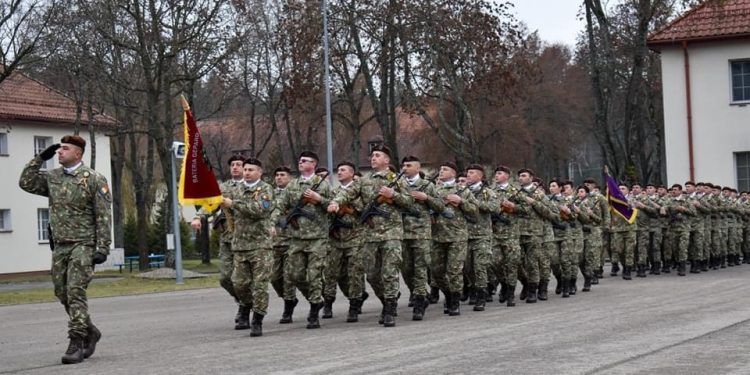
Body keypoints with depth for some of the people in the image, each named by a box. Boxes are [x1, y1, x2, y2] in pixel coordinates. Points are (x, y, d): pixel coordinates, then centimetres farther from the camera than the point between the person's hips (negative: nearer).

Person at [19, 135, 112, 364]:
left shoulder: (94, 180, -6)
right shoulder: (52, 178, 12)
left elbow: (104, 216, -9)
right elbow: (26, 183, 11)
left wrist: (102, 248, -15)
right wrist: (40, 158, 5)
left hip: (83, 244, -6)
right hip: (59, 245, 6)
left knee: (75, 292, -12)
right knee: (62, 293, 9)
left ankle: (77, 343, -9)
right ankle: (90, 332, 26)